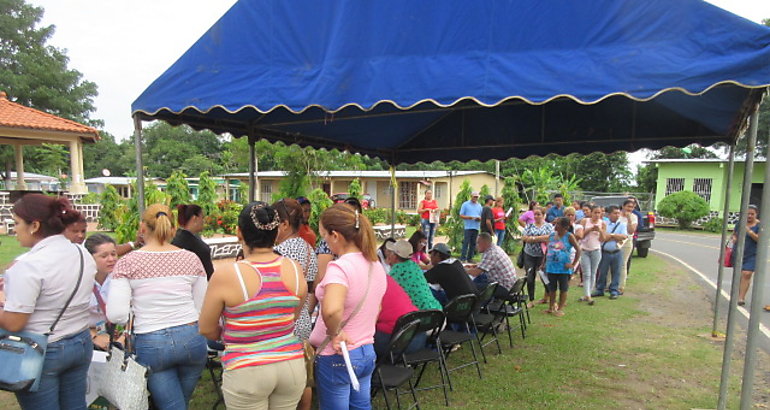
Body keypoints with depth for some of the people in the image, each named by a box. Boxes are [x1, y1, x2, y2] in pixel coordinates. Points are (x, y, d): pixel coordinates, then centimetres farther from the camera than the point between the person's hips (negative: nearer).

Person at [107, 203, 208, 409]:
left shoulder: (127, 263, -6)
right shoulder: (191, 259, 0)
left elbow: (116, 315, -10)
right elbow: (202, 309, 2)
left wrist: (139, 312, 10)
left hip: (151, 344, -2)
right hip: (192, 338, 3)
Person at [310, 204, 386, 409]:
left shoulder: (339, 267, -23)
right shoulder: (376, 265, 3)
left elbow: (331, 310, -41)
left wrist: (335, 333, -24)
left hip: (336, 358, -7)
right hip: (367, 353, 8)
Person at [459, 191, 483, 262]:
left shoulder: (479, 205, 16)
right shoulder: (465, 204, 3)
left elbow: (482, 216, 18)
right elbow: (461, 215, -2)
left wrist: (479, 218, -6)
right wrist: (469, 217, -17)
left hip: (476, 227, 5)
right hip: (468, 227, -5)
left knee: (473, 243, 5)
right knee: (466, 243, -9)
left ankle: (470, 258, 12)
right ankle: (463, 258, -7)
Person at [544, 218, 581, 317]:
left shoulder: (569, 236, -8)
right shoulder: (552, 235, 6)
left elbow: (578, 250, -8)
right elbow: (547, 249, 15)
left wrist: (573, 264, -12)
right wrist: (544, 262, 13)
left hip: (563, 268, -5)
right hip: (551, 267, 5)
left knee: (563, 288, 5)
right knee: (552, 288, 12)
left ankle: (560, 308, 15)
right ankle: (551, 307, 23)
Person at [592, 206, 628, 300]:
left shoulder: (622, 225, 4)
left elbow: (624, 236, -11)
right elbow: (602, 237, -9)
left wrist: (611, 235, -10)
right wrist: (617, 238, -11)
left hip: (617, 253, 0)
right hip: (605, 252, 0)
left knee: (616, 272, 7)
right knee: (602, 272, 6)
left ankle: (614, 291, 18)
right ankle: (600, 289, 18)